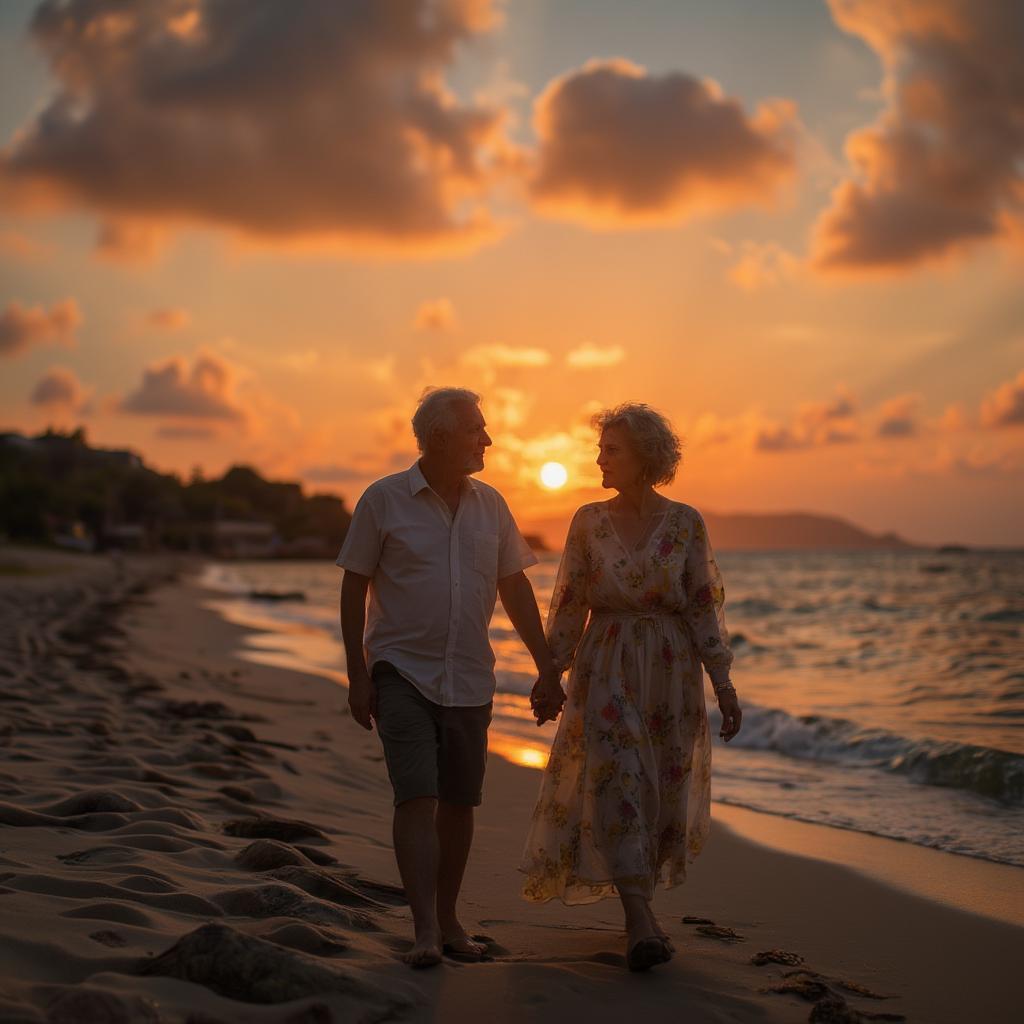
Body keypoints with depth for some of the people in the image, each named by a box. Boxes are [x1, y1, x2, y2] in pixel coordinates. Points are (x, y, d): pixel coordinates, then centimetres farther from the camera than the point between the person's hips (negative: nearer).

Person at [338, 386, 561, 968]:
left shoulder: (490, 505, 7)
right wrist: (358, 674, -7)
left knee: (459, 804, 8)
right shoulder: (384, 499, -6)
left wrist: (545, 664, 9)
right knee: (417, 798, -13)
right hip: (403, 673, -4)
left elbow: (515, 588, 12)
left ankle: (448, 921, 21)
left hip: (470, 679, 4)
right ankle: (425, 931, -12)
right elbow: (354, 588, -3)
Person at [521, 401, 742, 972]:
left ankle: (638, 905, 30)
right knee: (618, 783, -14)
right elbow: (570, 604, 4)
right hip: (606, 668, 0)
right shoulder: (589, 521, 2)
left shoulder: (686, 522, -1)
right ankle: (641, 925, -18)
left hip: (672, 670, 1)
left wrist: (724, 682, -7)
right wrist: (550, 675, -2)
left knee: (665, 790, 8)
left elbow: (705, 605, -2)